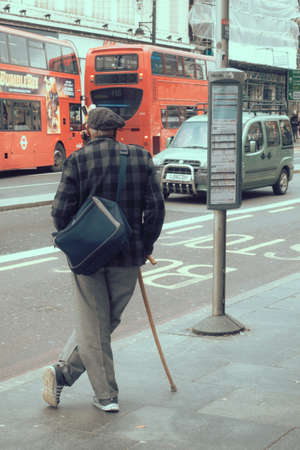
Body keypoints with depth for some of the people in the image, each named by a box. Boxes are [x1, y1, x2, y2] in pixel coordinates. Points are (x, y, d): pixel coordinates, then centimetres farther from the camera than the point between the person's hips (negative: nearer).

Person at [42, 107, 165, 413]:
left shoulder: (77, 160, -7)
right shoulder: (140, 158, 1)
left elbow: (61, 210, -9)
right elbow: (155, 208, 0)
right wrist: (145, 245, 11)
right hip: (128, 255, 2)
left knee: (94, 325, 8)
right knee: (108, 321, 15)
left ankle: (106, 395, 11)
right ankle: (64, 372, 16)